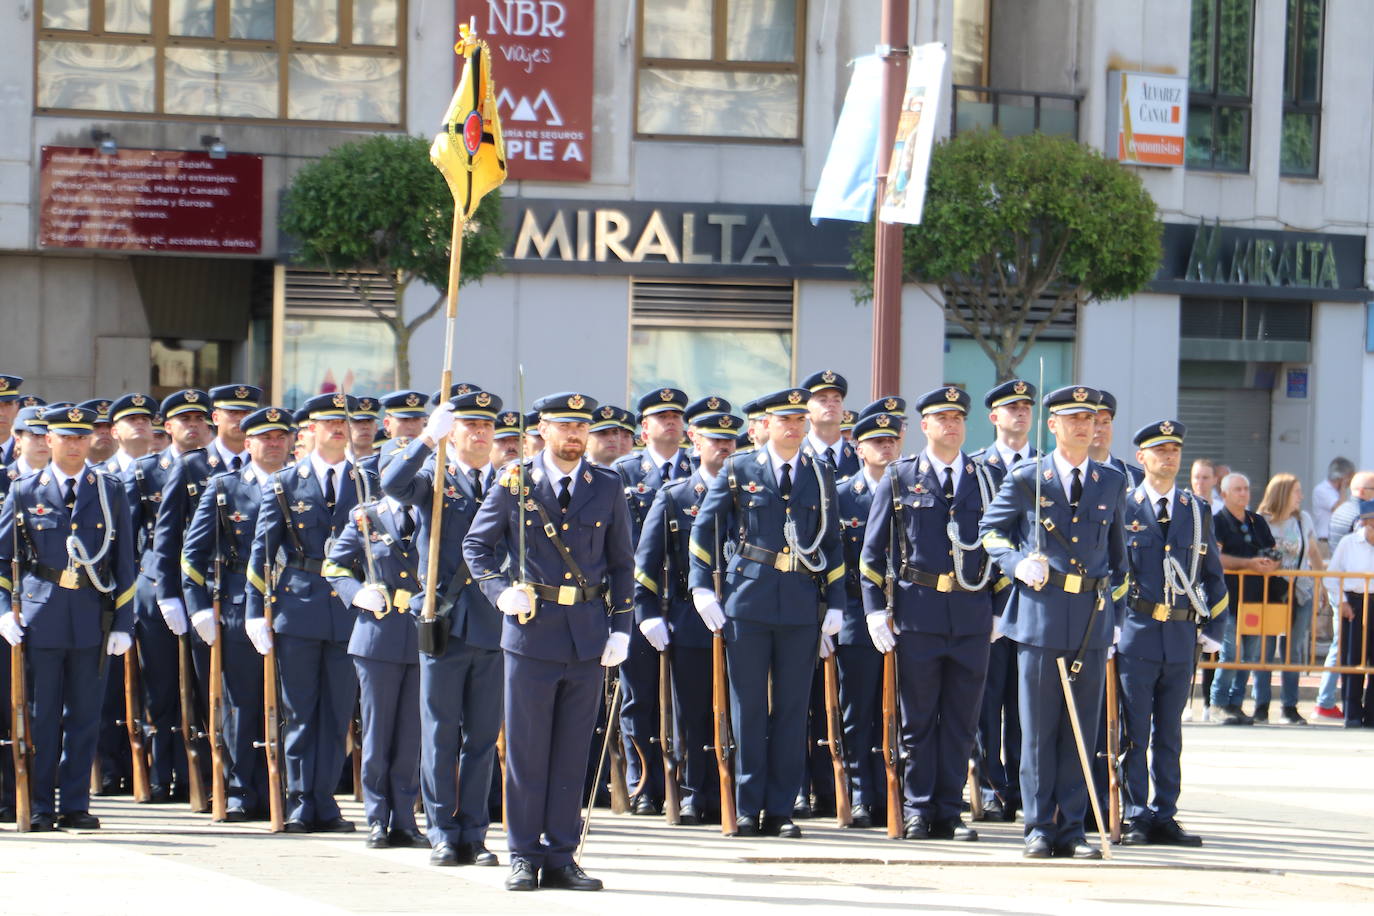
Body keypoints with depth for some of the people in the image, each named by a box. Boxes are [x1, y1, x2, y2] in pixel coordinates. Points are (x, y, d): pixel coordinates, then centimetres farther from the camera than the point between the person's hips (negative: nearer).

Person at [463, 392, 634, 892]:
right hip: (532, 631, -2)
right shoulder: (514, 482, 1)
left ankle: (561, 857, 11)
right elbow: (476, 545, 7)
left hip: (588, 638, 2)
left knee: (572, 752, 5)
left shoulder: (607, 488, 7)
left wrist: (621, 627, 3)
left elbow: (622, 564, 11)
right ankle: (524, 856, 7)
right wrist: (501, 592, -9)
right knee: (526, 751, 1)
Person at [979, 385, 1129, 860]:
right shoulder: (1025, 478, 2)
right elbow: (992, 530, 10)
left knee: (1083, 729, 3)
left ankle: (1071, 829, 9)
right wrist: (1019, 563, -6)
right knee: (1038, 728, 0)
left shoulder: (1112, 482, 10)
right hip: (1041, 613, -2)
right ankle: (1040, 828, 7)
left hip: (1093, 619, 2)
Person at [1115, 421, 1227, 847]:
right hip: (1135, 635, -3)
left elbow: (1212, 575, 19)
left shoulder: (1197, 511, 13)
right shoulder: (1122, 507, 2)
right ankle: (1134, 817, 2)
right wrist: (1109, 627, -3)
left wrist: (1211, 630, 12)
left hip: (1181, 636, 3)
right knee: (1135, 733, -2)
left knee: (1170, 735, 7)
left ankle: (1164, 817, 12)